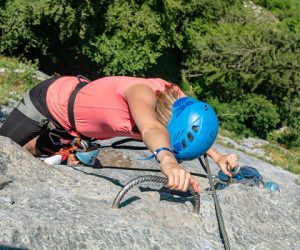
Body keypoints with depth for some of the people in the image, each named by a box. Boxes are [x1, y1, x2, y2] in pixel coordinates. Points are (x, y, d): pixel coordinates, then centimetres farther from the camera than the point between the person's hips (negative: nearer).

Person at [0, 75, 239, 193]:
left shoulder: (172, 97, -24)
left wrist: (218, 156, -26)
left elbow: (194, 131, -8)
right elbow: (151, 129, -65)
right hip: (50, 98, -6)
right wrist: (168, 160, -83)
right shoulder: (143, 93, -44)